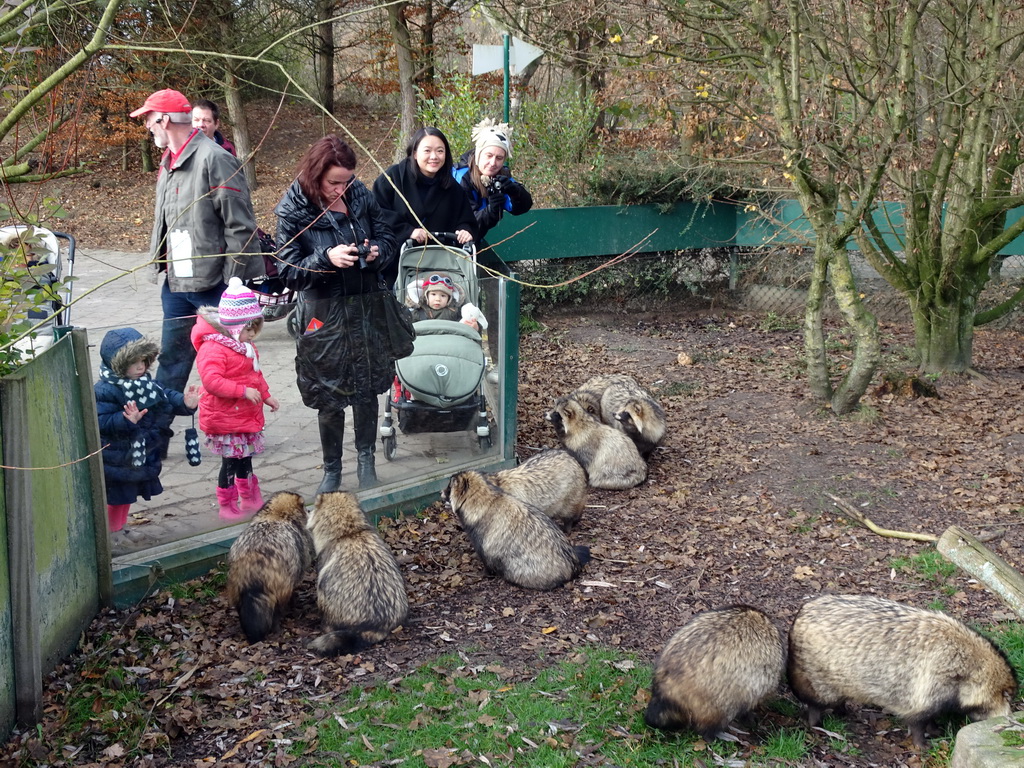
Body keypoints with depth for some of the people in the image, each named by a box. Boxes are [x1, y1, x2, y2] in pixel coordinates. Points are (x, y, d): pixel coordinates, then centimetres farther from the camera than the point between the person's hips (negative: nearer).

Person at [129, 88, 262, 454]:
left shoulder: (214, 159, -15)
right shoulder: (168, 163, 13)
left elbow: (240, 227, -18)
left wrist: (235, 284, -18)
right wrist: (160, 259, 18)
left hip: (213, 283, -8)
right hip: (177, 283, 8)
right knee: (172, 359, 13)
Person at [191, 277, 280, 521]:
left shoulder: (244, 345, 10)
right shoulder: (212, 348, -23)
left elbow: (255, 374, 24)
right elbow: (211, 380, -33)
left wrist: (266, 396, 19)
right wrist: (243, 391, -31)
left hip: (247, 415, 9)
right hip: (225, 417, -9)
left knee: (245, 459, 20)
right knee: (231, 462, -1)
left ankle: (251, 500, 34)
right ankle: (227, 506, 12)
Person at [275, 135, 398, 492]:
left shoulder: (361, 196, -2)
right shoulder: (293, 211, -10)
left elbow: (387, 238, 8)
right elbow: (288, 271, -12)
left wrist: (377, 251, -16)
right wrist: (327, 258, -28)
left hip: (367, 307, 3)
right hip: (323, 315, -2)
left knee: (367, 390, 11)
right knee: (329, 399, 6)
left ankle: (366, 461, 30)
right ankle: (331, 470, 24)